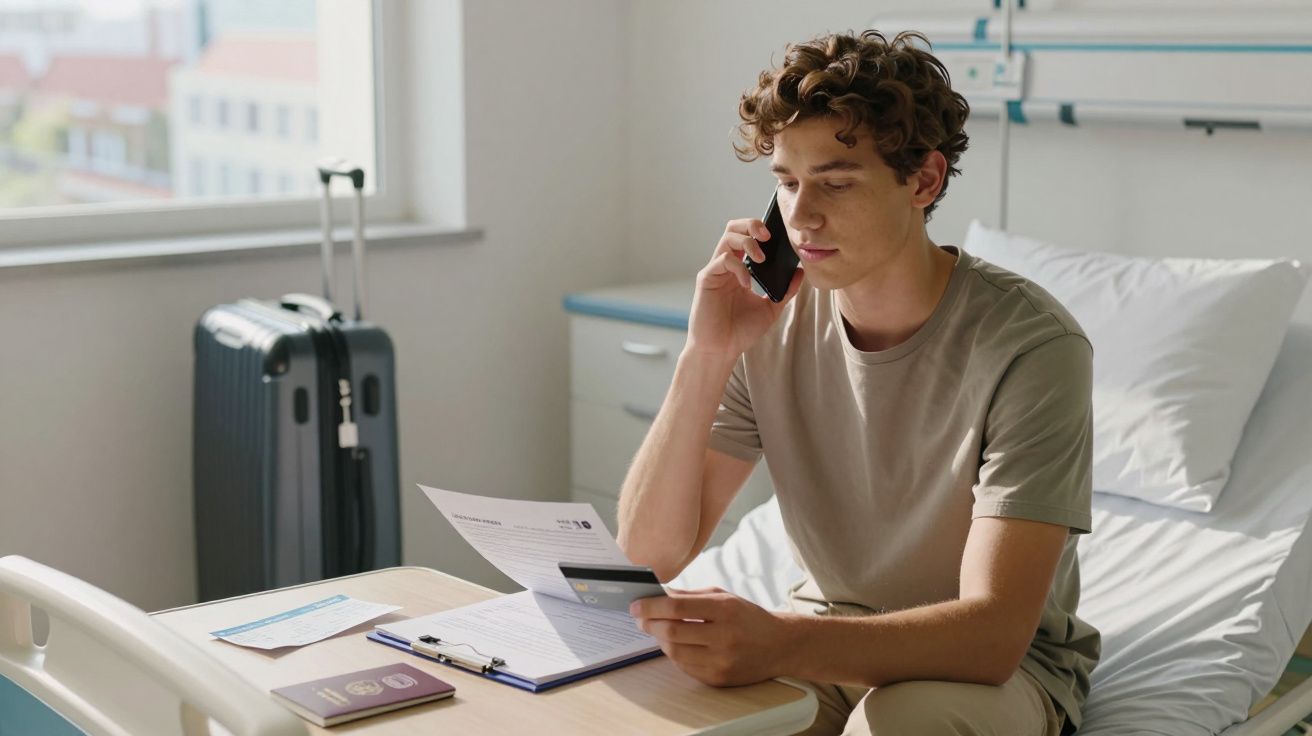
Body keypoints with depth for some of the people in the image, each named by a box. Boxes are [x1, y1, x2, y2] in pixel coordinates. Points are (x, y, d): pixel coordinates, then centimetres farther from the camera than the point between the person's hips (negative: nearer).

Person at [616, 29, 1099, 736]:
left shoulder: (1028, 344, -23)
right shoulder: (771, 322, -9)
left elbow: (993, 631, -30)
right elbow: (649, 550, -11)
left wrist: (782, 643, -47)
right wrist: (708, 357, -24)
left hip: (1002, 660, -4)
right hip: (822, 640, 4)